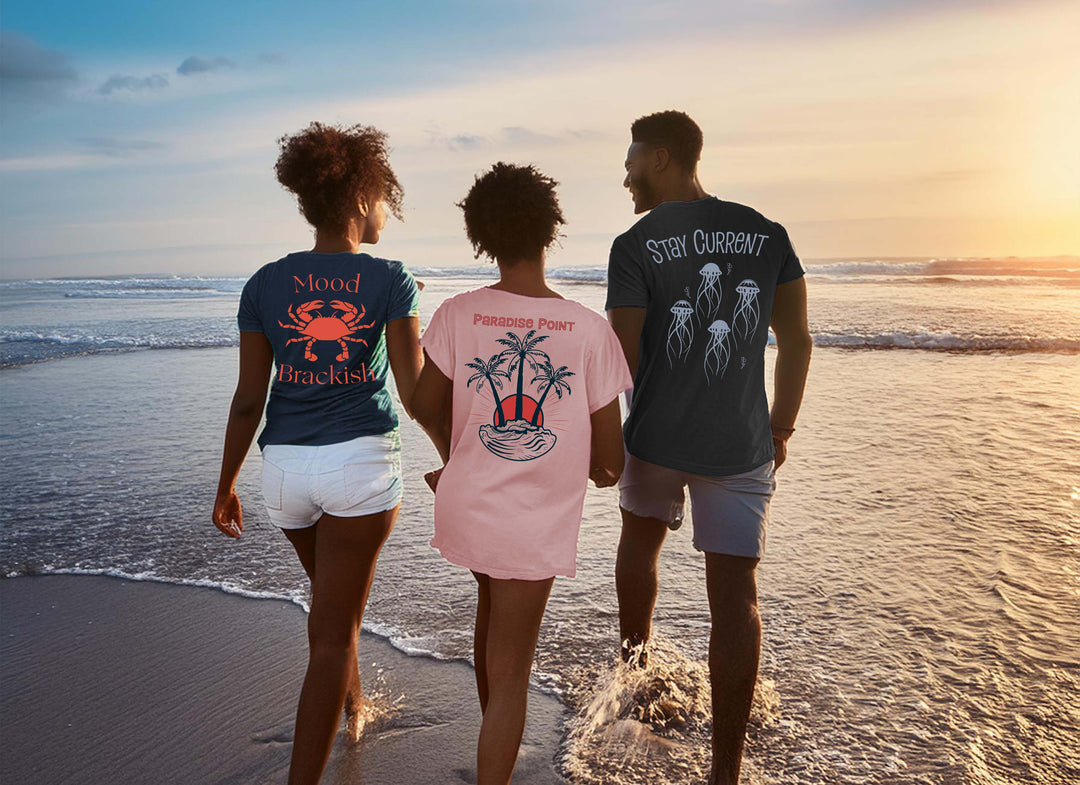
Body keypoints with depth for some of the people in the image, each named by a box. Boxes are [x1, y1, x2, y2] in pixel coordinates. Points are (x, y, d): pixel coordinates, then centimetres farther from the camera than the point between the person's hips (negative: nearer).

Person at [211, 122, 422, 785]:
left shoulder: (265, 284, 1)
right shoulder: (390, 280, -7)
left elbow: (249, 400, 1)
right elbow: (416, 392, -10)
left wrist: (226, 484, 11)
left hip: (287, 466, 4)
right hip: (363, 461, -4)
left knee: (334, 594, 29)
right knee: (333, 630, 4)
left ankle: (355, 706, 50)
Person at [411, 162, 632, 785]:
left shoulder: (458, 314, -7)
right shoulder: (589, 329, -13)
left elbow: (427, 407, 4)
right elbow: (610, 459, -10)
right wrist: (604, 470, 14)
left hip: (466, 505, 4)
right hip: (536, 523, -4)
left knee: (493, 608, 31)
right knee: (510, 671, 10)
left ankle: (497, 734, 52)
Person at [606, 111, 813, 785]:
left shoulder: (635, 247, -8)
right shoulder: (767, 234, 3)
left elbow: (623, 361, -10)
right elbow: (798, 341, 4)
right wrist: (781, 428, 14)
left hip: (657, 438, -1)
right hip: (742, 447, 2)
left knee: (641, 543, 26)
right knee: (735, 595, 4)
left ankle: (635, 663, 46)